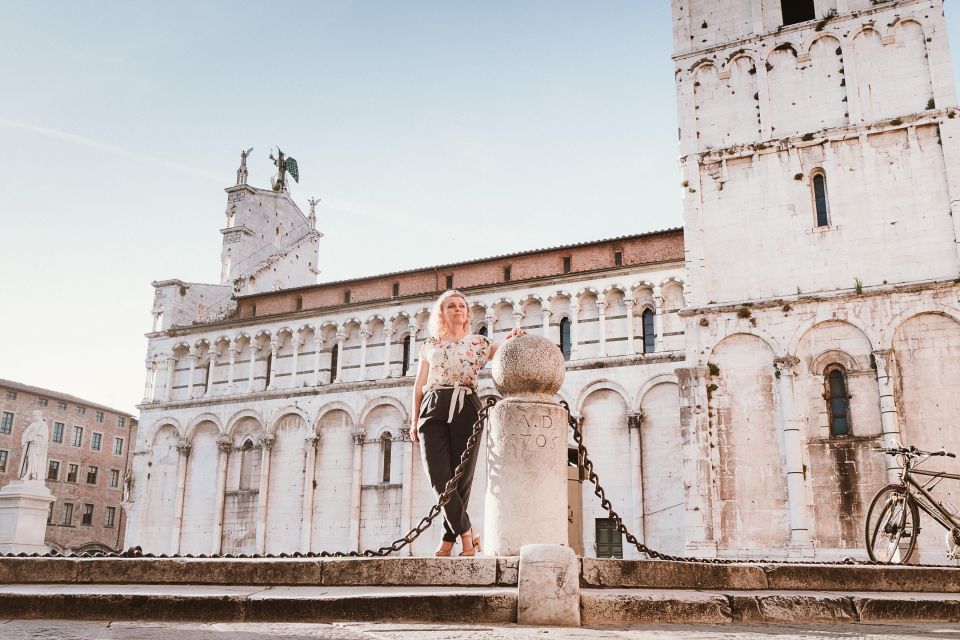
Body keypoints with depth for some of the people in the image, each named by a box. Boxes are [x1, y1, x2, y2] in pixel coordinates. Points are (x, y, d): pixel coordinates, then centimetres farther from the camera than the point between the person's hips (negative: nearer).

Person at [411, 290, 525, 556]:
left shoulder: (479, 342, 14)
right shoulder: (430, 343, 18)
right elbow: (419, 384, 17)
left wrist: (513, 338, -17)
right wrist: (415, 420, 12)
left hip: (466, 408, -1)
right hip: (433, 409, 1)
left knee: (461, 477, -4)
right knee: (439, 476, -13)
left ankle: (449, 540, 6)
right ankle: (467, 533, -5)